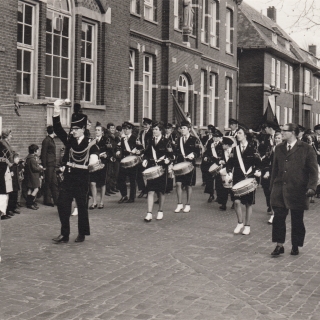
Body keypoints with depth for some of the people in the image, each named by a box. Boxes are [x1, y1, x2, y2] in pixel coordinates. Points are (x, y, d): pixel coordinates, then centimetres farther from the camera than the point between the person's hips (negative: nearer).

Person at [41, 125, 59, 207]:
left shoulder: (51, 140, 14)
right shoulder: (46, 140, -13)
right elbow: (43, 154, -14)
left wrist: (55, 162, 16)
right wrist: (44, 166, -16)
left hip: (52, 164, 9)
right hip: (48, 164, -9)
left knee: (54, 182, 11)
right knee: (48, 183, -1)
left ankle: (56, 200, 15)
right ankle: (47, 201, 6)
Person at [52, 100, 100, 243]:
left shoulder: (90, 143, -1)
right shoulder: (69, 140, 6)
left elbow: (95, 152, -15)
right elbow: (57, 129, -3)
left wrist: (94, 157, -39)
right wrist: (56, 109, -14)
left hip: (82, 178, -3)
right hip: (68, 177, 4)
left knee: (82, 206, 6)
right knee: (62, 204, -1)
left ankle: (82, 234, 20)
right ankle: (64, 234, 8)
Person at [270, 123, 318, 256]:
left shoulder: (306, 149, -3)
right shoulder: (279, 148, 11)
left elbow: (313, 170, -4)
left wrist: (311, 187, -14)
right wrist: (272, 186, 9)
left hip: (297, 190, -3)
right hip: (280, 189, 4)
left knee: (297, 220, 6)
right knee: (278, 217, -1)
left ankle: (295, 246, 20)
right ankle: (279, 246, 9)